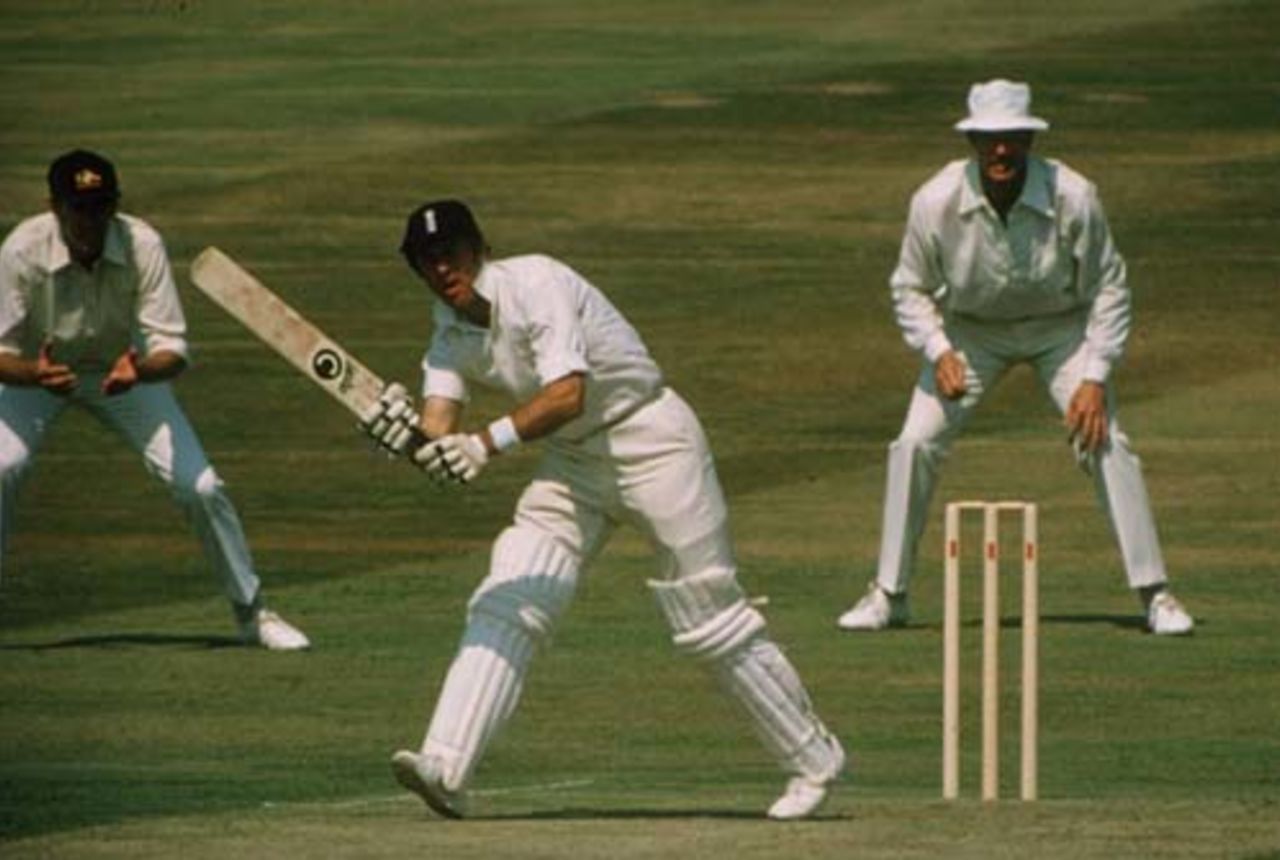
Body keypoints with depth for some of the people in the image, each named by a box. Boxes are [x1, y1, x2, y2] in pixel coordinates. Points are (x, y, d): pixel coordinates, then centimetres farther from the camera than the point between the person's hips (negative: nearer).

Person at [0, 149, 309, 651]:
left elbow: (172, 350, -26)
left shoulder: (142, 247, -28)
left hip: (124, 369, 1)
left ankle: (251, 612, 12)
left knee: (199, 486, -8)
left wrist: (137, 372, -50)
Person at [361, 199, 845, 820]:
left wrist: (489, 443, -47)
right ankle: (446, 767, -20)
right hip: (572, 461, 7)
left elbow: (569, 393, -35)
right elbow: (440, 433, -12)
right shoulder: (451, 333, -1)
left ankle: (812, 760, 15)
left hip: (649, 438, -6)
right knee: (504, 605, -11)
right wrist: (402, 436, -35)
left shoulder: (536, 284, -22)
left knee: (710, 618, 0)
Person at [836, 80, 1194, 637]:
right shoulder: (936, 203, -24)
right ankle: (889, 594, 4)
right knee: (915, 443, -11)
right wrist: (938, 353, -22)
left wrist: (1095, 377, -21)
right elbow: (911, 288, -7)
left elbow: (1108, 288, -14)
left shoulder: (1073, 198, -27)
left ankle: (1154, 593, -4)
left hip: (1060, 329, -1)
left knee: (1105, 443, -15)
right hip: (971, 330, 1)